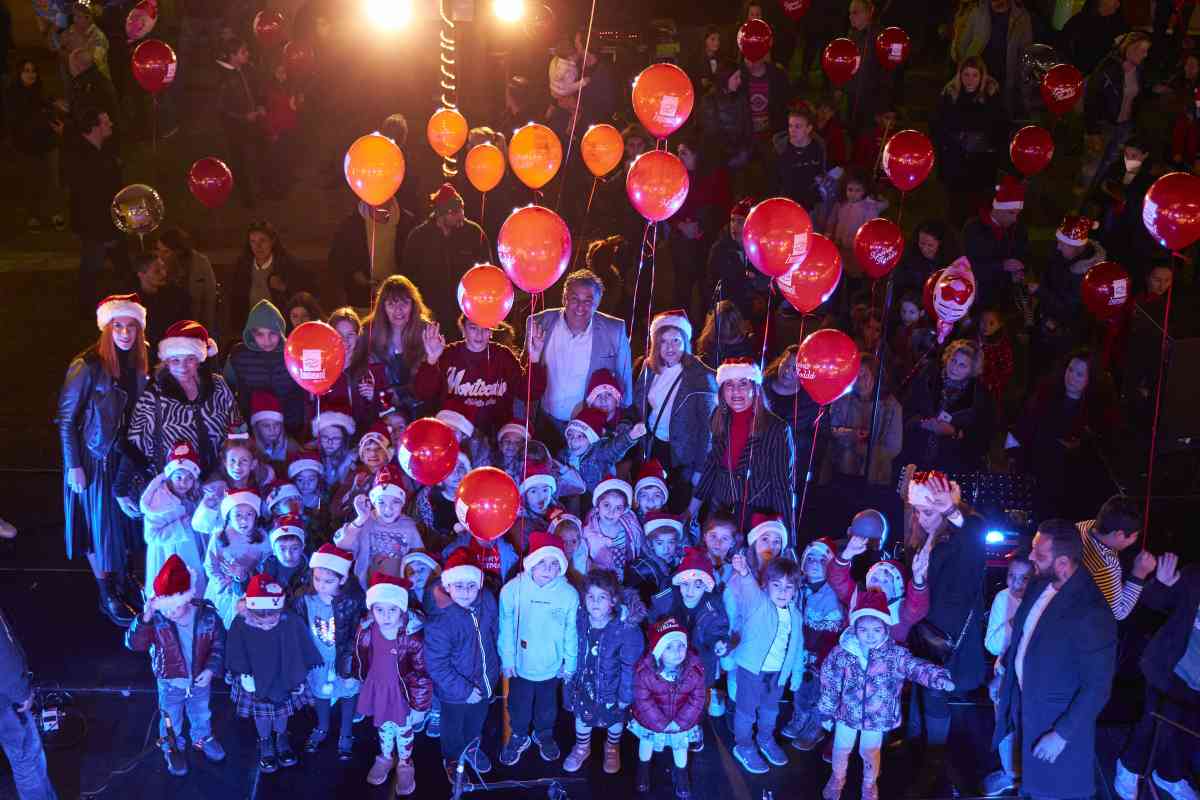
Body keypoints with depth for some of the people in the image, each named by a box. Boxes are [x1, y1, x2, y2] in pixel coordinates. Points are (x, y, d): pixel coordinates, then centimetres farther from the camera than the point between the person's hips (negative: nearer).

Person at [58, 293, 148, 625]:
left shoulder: (138, 364, -1)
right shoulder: (87, 366, -18)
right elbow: (65, 418, -15)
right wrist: (73, 466, -16)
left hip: (127, 455, 6)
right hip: (95, 458, -5)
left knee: (128, 518, 16)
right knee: (101, 523, 5)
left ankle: (126, 575, 35)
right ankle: (108, 596, 17)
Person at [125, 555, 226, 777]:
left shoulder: (207, 615, -25)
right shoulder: (156, 619, -26)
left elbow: (219, 643, -10)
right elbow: (134, 644, -35)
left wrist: (211, 669, -21)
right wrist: (145, 618, -49)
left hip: (200, 680, 1)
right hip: (170, 683, -1)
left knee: (201, 715, 28)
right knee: (171, 720, 25)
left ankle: (202, 738, 58)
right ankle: (173, 748, 53)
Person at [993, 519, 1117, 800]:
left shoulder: (1091, 613, -31)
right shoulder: (1040, 585, -8)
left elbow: (1098, 687, -25)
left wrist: (1062, 735, -21)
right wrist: (1003, 672, 12)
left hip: (1056, 718, -6)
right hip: (1023, 701, 6)